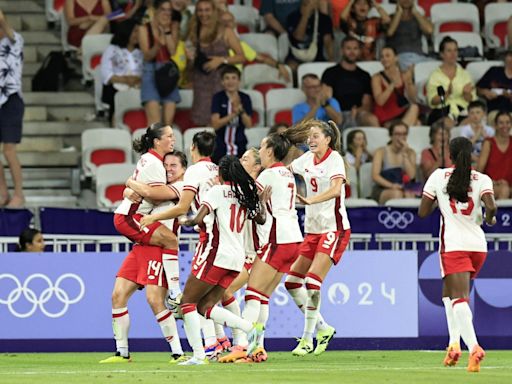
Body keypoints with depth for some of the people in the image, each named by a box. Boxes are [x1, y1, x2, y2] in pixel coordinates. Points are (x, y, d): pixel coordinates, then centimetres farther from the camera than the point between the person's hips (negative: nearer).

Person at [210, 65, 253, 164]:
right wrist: (233, 114, -22)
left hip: (239, 146, 1)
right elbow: (215, 124, -11)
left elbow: (249, 125, -2)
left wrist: (241, 110, -19)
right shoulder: (218, 97, -2)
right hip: (221, 146, -1)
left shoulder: (245, 98, 3)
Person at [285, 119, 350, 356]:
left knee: (312, 282, -18)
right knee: (292, 282, 4)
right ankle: (322, 328, 16)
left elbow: (336, 189, -29)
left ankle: (308, 338, -10)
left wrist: (310, 200, -43)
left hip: (334, 229, -8)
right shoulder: (307, 159, 9)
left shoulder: (334, 159, -12)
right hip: (312, 229, 8)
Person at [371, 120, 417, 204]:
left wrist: (404, 154, -4)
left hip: (404, 189, 2)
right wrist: (391, 185, -26)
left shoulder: (410, 153, 14)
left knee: (409, 194, -35)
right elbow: (375, 175, -9)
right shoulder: (381, 152, 4)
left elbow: (411, 175, -2)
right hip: (382, 191, -2)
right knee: (396, 193, -37)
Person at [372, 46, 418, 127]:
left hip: (401, 114, 4)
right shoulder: (377, 78, 0)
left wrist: (408, 82, -13)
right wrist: (393, 84, -22)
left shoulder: (403, 75, 8)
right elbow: (380, 101, -14)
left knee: (414, 107, -28)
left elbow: (413, 99, 1)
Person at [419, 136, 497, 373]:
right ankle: (454, 343, 10)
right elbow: (491, 207, -14)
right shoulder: (482, 180, 3)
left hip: (454, 245, -3)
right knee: (448, 291, 23)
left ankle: (474, 347, -34)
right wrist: (489, 219, 8)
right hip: (478, 245, 3)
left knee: (459, 298, -13)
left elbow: (422, 212, 4)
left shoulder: (438, 176, 2)